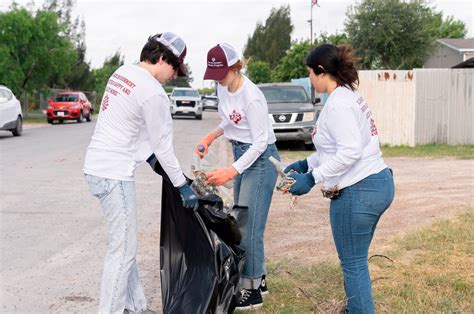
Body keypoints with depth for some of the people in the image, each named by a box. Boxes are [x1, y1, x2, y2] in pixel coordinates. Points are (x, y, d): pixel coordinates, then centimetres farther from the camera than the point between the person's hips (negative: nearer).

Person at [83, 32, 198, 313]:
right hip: (114, 174, -10)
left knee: (124, 245, 17)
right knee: (123, 250, -2)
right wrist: (183, 186, -3)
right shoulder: (153, 93, -17)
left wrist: (149, 154, 23)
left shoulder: (121, 73, 10)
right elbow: (163, 146, -12)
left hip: (96, 165, 10)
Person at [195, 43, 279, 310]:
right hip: (242, 155, 9)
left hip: (261, 158, -9)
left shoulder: (251, 97, -25)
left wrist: (231, 171, -29)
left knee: (249, 224, -8)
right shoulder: (223, 88, 1)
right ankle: (258, 279, 26)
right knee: (242, 222, 13)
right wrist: (210, 137, 2)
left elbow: (260, 142, -23)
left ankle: (252, 291, 2)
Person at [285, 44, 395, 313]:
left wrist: (312, 178, -23)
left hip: (358, 191, -10)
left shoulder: (338, 103, -16)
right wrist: (306, 164, 19)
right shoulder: (350, 96, 14)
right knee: (356, 260, 19)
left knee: (353, 263, 1)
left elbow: (350, 152, -25)